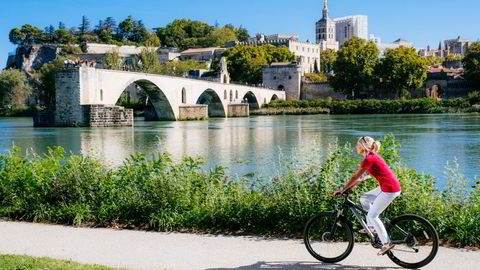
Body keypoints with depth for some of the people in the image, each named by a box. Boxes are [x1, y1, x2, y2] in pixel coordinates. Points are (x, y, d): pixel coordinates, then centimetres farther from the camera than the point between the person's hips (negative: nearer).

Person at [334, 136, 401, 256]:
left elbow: (355, 177, -10)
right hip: (386, 187, 10)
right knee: (364, 199, 17)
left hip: (390, 189, -10)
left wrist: (342, 189, -2)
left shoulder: (369, 159, -15)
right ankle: (372, 227, 19)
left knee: (372, 215, -3)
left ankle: (387, 243, 1)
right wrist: (348, 187, 19)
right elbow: (360, 177, 20)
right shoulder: (372, 156, 15)